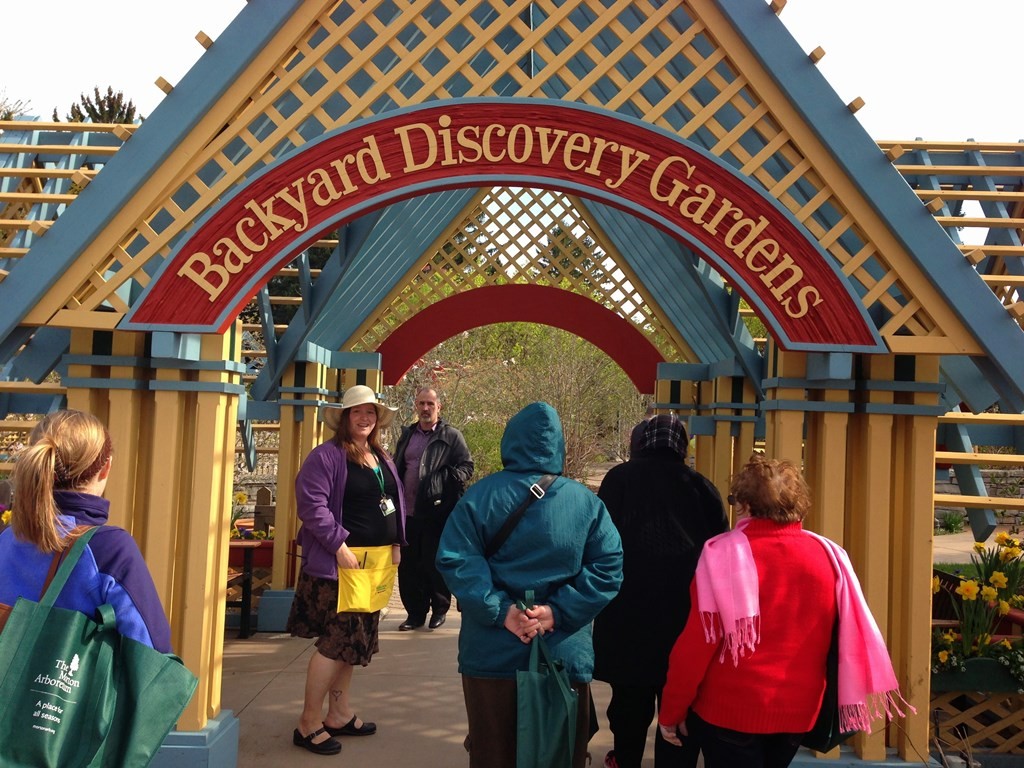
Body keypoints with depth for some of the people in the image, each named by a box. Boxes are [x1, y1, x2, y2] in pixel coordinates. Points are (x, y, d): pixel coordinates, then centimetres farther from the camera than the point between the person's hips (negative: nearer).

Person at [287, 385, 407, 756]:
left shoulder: (383, 459, 14)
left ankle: (339, 716, 26)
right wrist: (339, 546, -22)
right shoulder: (327, 455, -11)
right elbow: (312, 504, -19)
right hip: (339, 563, -8)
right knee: (338, 641, -6)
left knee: (353, 641, 14)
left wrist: (396, 544, 9)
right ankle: (308, 725, 6)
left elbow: (397, 502, 20)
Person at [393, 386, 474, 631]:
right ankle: (415, 612, 20)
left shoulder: (451, 436, -1)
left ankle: (439, 610, 21)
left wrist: (444, 480, -18)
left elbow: (466, 467, -3)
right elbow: (397, 468, 20)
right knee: (408, 565, 8)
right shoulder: (407, 435, 14)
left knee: (435, 564, 4)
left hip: (437, 513, -5)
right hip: (409, 512, 5)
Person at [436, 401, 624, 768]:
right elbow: (608, 566, -7)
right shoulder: (587, 502, 0)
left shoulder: (482, 494, -4)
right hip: (566, 655, 1)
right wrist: (559, 611, -10)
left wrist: (500, 610, -14)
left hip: (493, 653, 0)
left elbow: (454, 558, -13)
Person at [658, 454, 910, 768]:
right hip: (799, 711, 5)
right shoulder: (828, 554, -3)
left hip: (730, 710, -5)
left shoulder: (724, 553, -15)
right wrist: (839, 706, 16)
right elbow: (851, 636, 3)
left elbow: (698, 641, -14)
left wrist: (671, 710, -4)